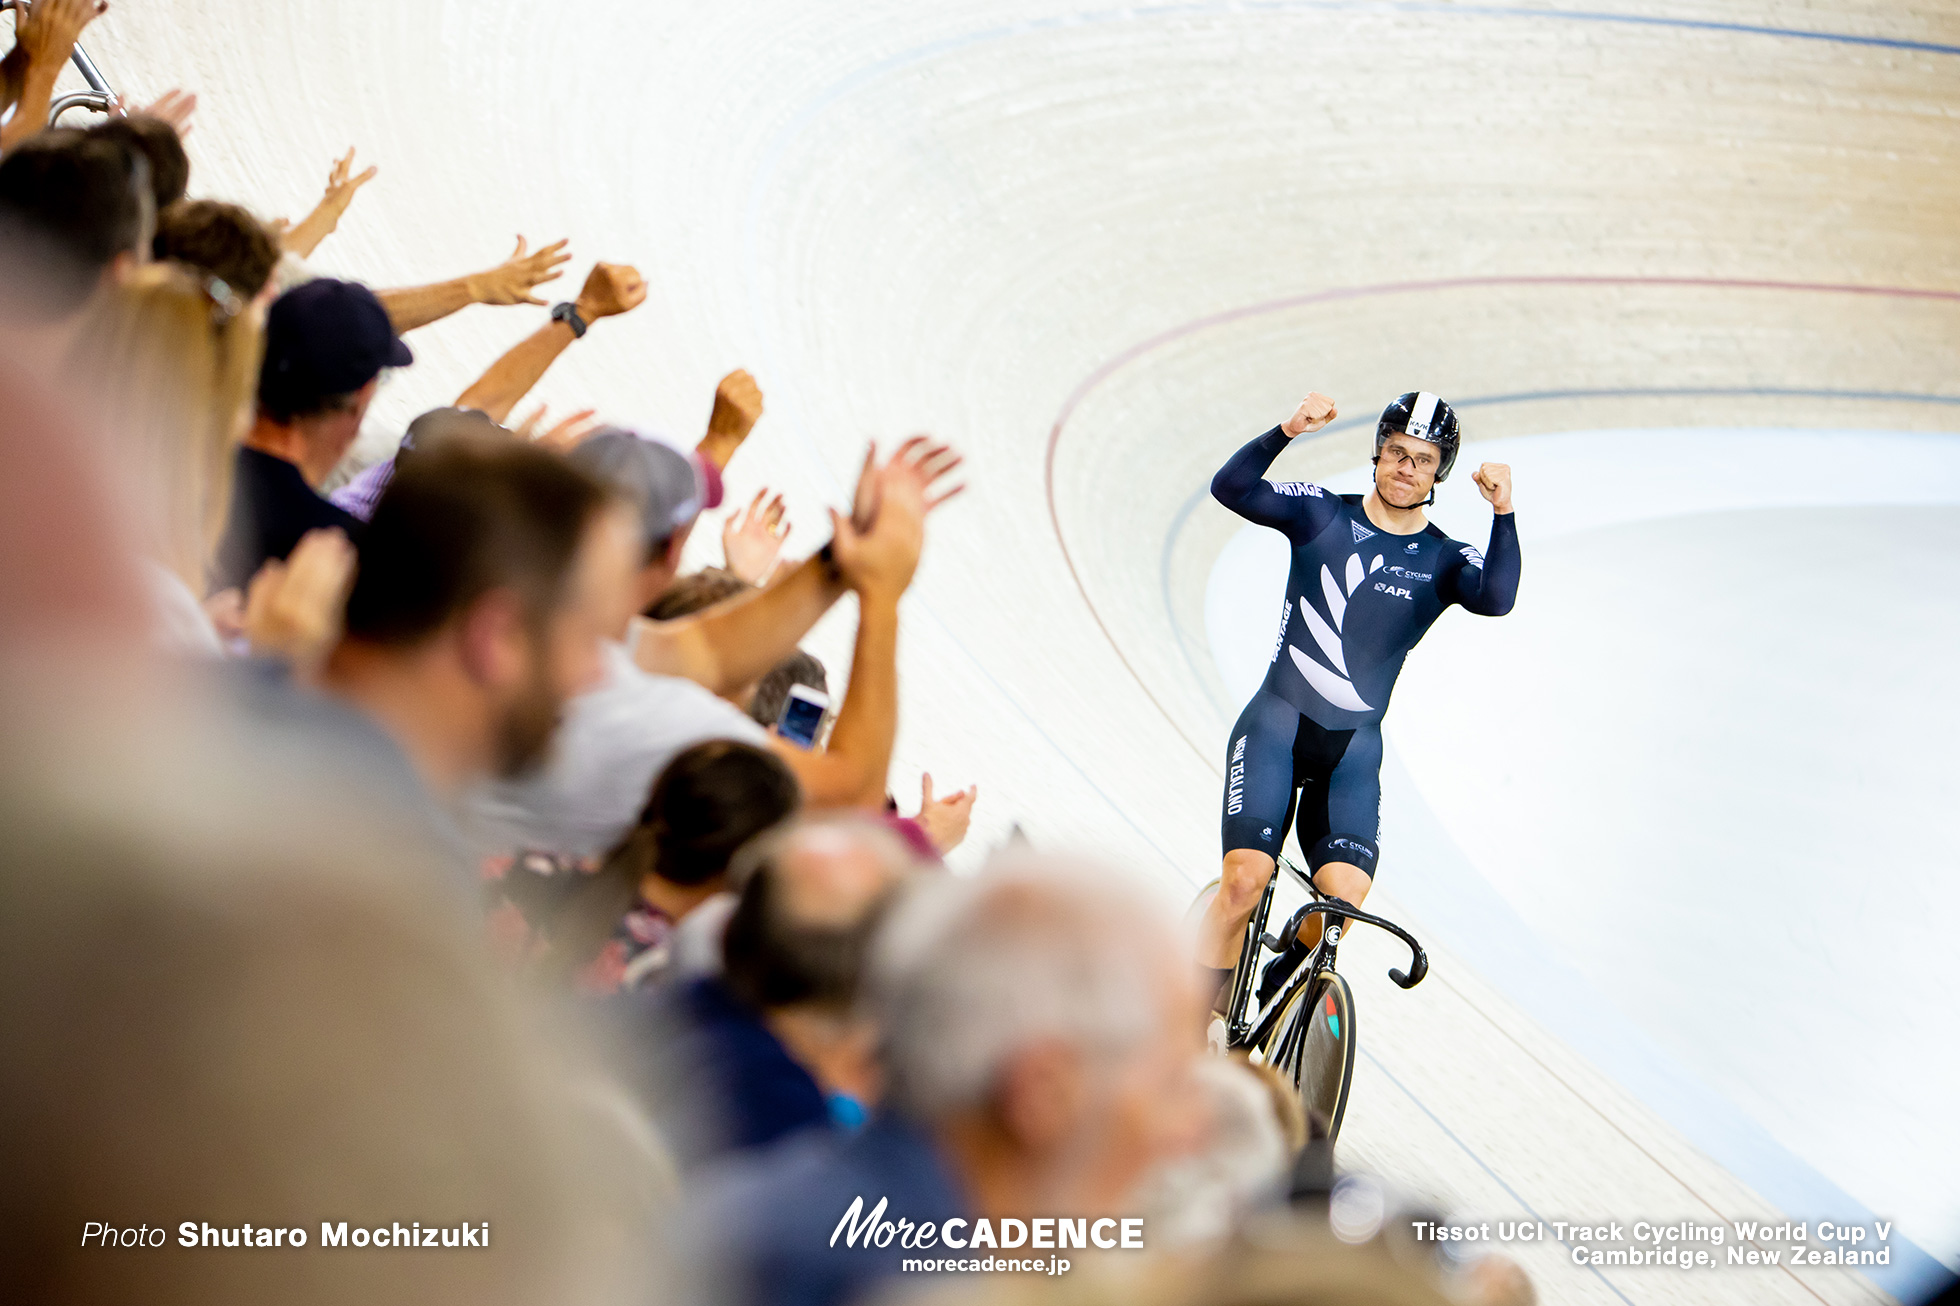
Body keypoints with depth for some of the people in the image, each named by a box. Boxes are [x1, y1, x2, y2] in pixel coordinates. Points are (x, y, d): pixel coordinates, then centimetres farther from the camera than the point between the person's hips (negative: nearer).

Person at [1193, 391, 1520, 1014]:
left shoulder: (1444, 561, 3)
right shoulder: (1321, 514, 1)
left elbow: (1496, 599, -19)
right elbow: (1230, 488, -14)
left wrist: (1503, 512, -32)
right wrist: (1287, 431, -30)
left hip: (1354, 750, 2)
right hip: (1276, 725, -1)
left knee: (1344, 898, -16)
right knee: (1244, 880, -18)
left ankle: (1287, 970, 17)